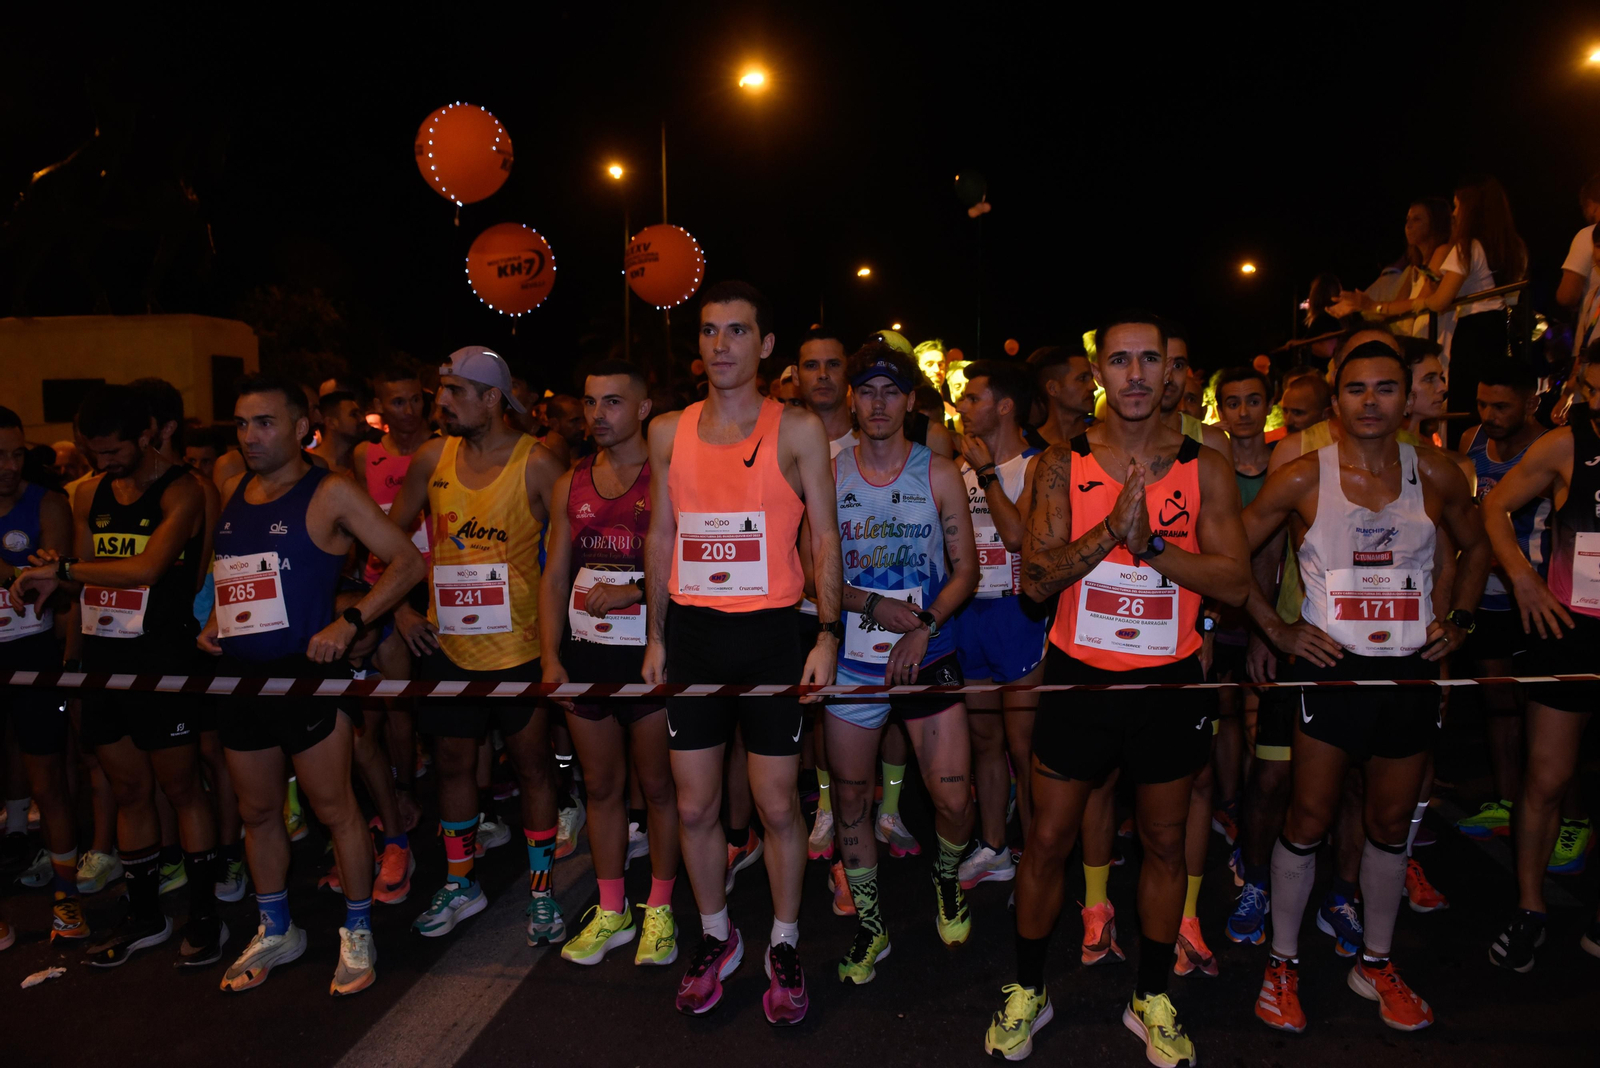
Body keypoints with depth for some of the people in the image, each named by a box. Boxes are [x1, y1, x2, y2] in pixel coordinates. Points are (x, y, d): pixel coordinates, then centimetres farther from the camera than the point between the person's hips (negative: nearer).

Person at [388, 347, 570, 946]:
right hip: (447, 646, 4)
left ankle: (541, 891, 22)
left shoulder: (537, 464, -12)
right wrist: (400, 607, 6)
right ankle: (460, 886, 33)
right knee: (452, 763, 15)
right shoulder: (431, 460, 1)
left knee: (532, 765, 7)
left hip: (519, 646, -4)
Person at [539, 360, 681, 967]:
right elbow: (554, 577, 12)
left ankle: (659, 911, 23)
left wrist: (628, 593, -19)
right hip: (585, 654, 5)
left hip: (649, 654, -4)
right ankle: (611, 913, 28)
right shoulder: (570, 485, 10)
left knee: (657, 786, 6)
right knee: (601, 785, 13)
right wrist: (550, 658, 4)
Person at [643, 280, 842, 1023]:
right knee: (694, 805, 11)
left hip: (771, 634, -3)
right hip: (692, 633, 3)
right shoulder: (669, 431, 7)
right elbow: (660, 536, 11)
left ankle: (784, 946, 27)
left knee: (777, 804, 5)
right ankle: (716, 938, 32)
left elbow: (824, 536, -2)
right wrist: (656, 635, 9)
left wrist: (828, 633, -9)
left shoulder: (798, 431, -2)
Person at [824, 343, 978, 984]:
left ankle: (947, 879, 31)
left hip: (929, 657, -1)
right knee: (850, 795, 8)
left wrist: (924, 628, -13)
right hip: (852, 658, 1)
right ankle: (869, 925, 28)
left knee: (954, 797, -4)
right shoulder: (828, 474, 1)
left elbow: (965, 569, 2)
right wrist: (874, 605, -14)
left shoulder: (939, 474, 1)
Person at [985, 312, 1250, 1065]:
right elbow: (1036, 578, -11)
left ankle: (1151, 1000, 33)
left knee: (1164, 841, 13)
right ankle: (1028, 991, 28)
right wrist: (1111, 528, -24)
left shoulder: (1204, 468, -1)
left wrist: (1148, 542, -21)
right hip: (1079, 674, -1)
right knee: (1049, 839, 8)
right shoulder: (1062, 465, -2)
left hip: (1170, 679, 1)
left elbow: (1233, 582, -8)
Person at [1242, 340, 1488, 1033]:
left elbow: (1476, 548, 19)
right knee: (1309, 820, 2)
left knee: (1390, 823, 14)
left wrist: (1458, 621, 8)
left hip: (1412, 672, 3)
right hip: (1331, 667, -3)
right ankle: (1283, 964, 18)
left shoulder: (1435, 475, 3)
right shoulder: (1303, 478, -6)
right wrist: (1278, 631, -5)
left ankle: (1375, 963, 31)